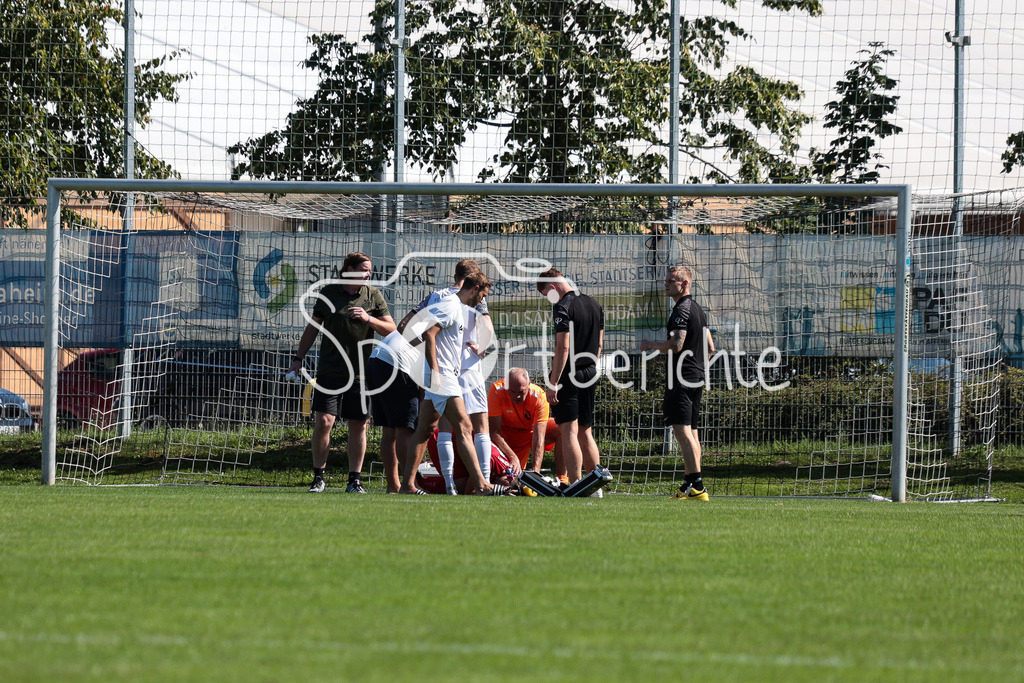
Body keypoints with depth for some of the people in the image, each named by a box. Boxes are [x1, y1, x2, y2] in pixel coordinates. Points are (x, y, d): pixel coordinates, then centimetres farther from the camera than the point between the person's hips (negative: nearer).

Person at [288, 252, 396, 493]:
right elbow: (313, 327, 12)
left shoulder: (374, 296, 6)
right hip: (330, 371, -1)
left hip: (361, 372, 1)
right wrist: (298, 359, 10)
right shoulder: (328, 292, 4)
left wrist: (369, 319, -13)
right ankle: (318, 477, 2)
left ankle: (354, 480, 10)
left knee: (358, 426, 2)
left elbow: (391, 330, 4)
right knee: (323, 421, -9)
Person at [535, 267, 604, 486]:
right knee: (585, 432, 16)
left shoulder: (563, 307, -14)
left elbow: (563, 347, -19)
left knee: (568, 432, -8)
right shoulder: (594, 305, 12)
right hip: (589, 374, 8)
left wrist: (553, 384, -17)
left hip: (569, 376, -8)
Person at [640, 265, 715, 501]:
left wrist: (651, 345, -7)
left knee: (682, 430, -13)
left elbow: (676, 345, -21)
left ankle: (696, 484, -20)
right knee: (691, 431, 11)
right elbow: (710, 348, 23)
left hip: (681, 381, -10)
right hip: (697, 379, 10)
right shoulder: (698, 309, 18)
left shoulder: (682, 310, -12)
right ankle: (692, 484, 12)